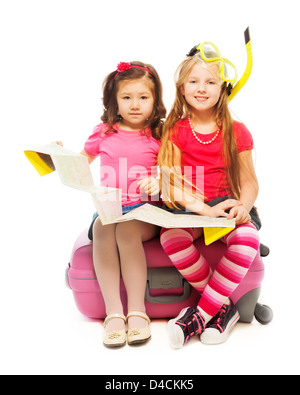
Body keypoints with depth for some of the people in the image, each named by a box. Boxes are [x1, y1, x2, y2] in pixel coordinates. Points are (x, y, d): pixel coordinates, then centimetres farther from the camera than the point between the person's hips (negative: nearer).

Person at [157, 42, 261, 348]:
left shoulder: (236, 132, 6)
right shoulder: (174, 131, 5)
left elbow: (249, 181, 6)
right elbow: (171, 182, -5)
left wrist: (243, 206, -19)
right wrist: (205, 208, -21)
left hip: (225, 204, 1)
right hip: (185, 207, 0)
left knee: (247, 237, -33)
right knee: (171, 236, -34)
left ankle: (200, 314, -22)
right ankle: (224, 306, -16)